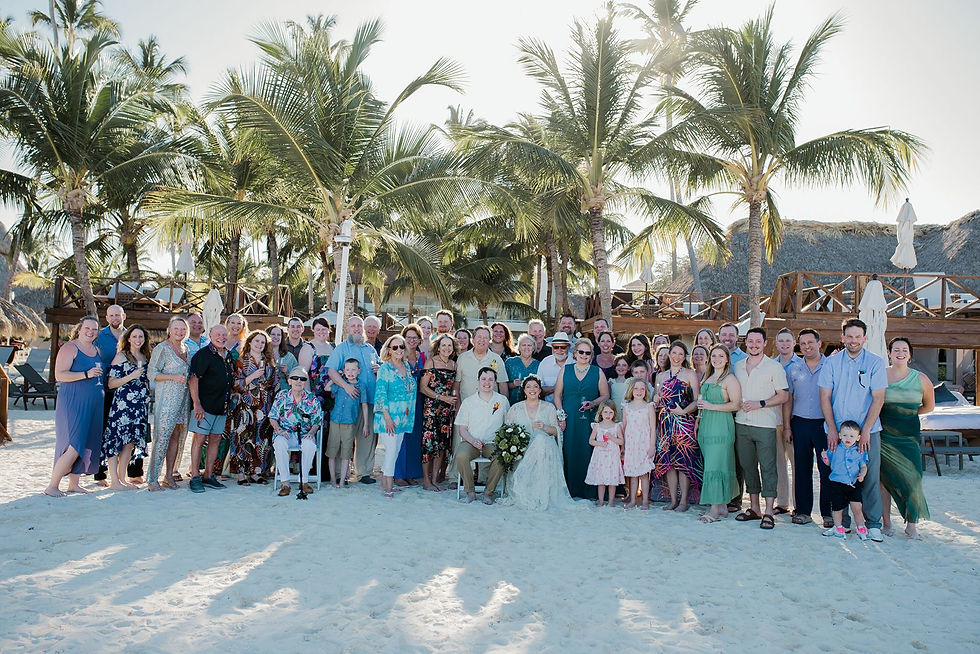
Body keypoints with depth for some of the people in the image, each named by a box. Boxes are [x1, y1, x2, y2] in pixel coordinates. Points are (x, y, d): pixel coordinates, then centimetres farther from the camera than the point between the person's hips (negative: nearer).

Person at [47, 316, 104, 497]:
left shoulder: (96, 350, 15)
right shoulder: (70, 348, -7)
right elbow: (59, 375, -15)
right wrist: (86, 374, -22)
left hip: (93, 405, 7)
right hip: (73, 403, -7)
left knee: (88, 445, 8)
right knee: (74, 446, -11)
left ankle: (74, 484, 18)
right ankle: (52, 486, 1)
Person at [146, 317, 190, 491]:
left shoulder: (186, 349, 15)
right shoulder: (162, 349, -5)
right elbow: (151, 373, -9)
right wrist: (173, 377, -19)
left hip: (183, 399, 7)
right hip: (166, 400, -6)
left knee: (176, 437, 7)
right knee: (162, 437, -9)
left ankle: (169, 475, 13)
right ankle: (153, 478, -2)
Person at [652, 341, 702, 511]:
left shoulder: (690, 374, 3)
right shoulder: (661, 376, 15)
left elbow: (697, 400, -3)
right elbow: (657, 401, 20)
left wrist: (684, 411, -17)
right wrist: (656, 400, -2)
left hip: (684, 421, -4)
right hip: (665, 422, 4)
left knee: (683, 460, -6)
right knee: (667, 459, 2)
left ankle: (684, 500, 4)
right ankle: (673, 499, 11)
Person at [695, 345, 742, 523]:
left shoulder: (730, 379, -6)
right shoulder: (707, 378, 18)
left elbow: (736, 405, -14)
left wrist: (711, 406, -16)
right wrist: (698, 418, 18)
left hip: (721, 426, -7)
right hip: (706, 426, 8)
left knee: (716, 466, -8)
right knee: (712, 466, 7)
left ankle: (715, 509, -5)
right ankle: (722, 507, 13)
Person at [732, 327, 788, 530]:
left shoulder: (774, 367, -1)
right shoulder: (737, 366, 12)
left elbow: (783, 396, -3)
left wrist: (760, 404, -15)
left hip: (765, 424, -5)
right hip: (742, 423, 5)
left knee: (768, 467, -4)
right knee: (747, 466, 10)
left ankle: (769, 512, 0)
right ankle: (754, 508, 20)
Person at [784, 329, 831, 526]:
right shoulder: (793, 368, 10)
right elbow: (788, 399, 12)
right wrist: (787, 427, 6)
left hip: (824, 423, -2)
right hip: (800, 423, 2)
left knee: (827, 468, -1)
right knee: (802, 468, 6)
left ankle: (828, 512, 9)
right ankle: (803, 511, 14)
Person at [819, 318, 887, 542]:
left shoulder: (875, 362, 0)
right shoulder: (831, 362, 3)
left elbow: (878, 399, -3)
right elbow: (825, 397, 3)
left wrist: (865, 431, -10)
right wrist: (832, 429, -5)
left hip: (868, 430, -1)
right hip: (837, 430, 1)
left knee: (870, 476, 0)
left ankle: (873, 523, 13)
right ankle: (841, 521, 17)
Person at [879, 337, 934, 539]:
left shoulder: (921, 379, 4)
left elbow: (929, 405, 18)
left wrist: (908, 413, 10)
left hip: (909, 434, 1)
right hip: (883, 433, -1)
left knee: (912, 478, -5)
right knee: (884, 478, 3)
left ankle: (911, 524, 7)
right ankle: (886, 522, 13)